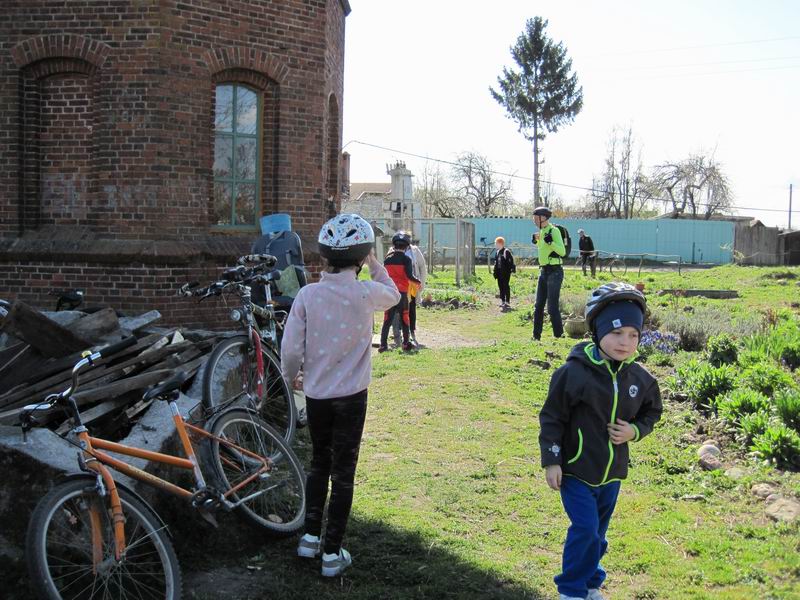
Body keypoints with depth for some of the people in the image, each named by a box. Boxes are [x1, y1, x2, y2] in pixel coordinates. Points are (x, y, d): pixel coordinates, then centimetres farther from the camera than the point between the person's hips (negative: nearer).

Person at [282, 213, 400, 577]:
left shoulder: (307, 295, -10)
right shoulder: (367, 293, -14)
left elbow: (291, 348, -7)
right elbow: (394, 296, 10)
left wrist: (291, 377, 12)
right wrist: (374, 265, 19)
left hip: (315, 394, 2)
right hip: (351, 396, -2)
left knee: (319, 464, 22)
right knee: (343, 473, 7)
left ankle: (310, 537, 29)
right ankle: (332, 553, 14)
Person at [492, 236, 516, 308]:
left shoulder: (506, 251, -12)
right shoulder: (498, 252, 13)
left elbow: (511, 261, -15)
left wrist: (512, 269, -19)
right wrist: (495, 271, 16)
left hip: (506, 272, -8)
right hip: (499, 272, 8)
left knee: (506, 286, -5)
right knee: (501, 286, 11)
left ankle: (507, 302, -1)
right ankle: (502, 301, 18)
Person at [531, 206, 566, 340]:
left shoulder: (554, 230, -13)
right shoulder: (541, 231, 11)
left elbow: (562, 252, -21)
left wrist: (550, 242, -32)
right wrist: (536, 241, 13)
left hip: (554, 272, -9)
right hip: (543, 272, 9)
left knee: (552, 307, -8)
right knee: (538, 306, 12)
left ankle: (559, 336, 1)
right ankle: (536, 336, 20)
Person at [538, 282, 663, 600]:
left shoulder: (639, 378, -5)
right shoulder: (574, 372, -20)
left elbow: (651, 411, 13)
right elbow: (552, 417, -13)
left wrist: (635, 431, -8)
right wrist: (551, 461, -13)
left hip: (612, 472, 5)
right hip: (576, 469, -5)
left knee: (597, 534, 18)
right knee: (585, 530, -8)